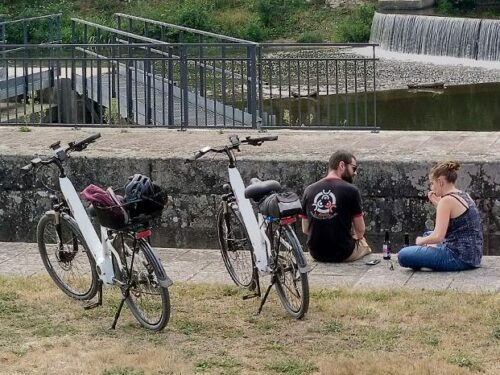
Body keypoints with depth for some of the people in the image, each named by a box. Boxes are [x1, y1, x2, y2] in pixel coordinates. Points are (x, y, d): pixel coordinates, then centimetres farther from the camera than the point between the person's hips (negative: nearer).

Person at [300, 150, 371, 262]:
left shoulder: (309, 191, -1)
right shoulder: (351, 190, -13)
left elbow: (305, 229, 4)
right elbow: (360, 231, -6)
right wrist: (356, 237, 16)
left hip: (316, 254, 4)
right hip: (343, 254, -4)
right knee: (365, 246, 30)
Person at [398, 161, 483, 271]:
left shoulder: (447, 200, -16)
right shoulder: (464, 196, 12)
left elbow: (438, 237, -23)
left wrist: (421, 241, -3)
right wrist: (437, 204, 15)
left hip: (460, 258, -10)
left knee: (403, 255, -15)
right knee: (428, 235, 34)